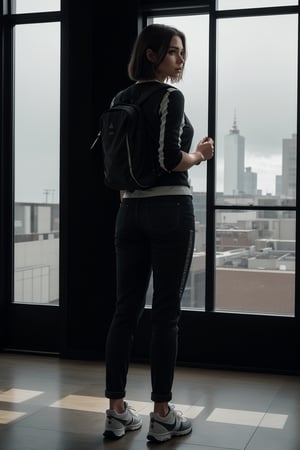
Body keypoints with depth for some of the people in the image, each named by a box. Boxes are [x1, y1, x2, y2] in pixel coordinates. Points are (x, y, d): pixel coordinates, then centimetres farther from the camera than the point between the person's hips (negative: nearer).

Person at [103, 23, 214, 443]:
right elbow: (169, 159, -20)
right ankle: (162, 415, 6)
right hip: (170, 209, -7)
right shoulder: (170, 96, -8)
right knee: (165, 314, -1)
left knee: (125, 310, 7)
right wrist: (200, 155, -1)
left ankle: (117, 411, 13)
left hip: (130, 211, 7)